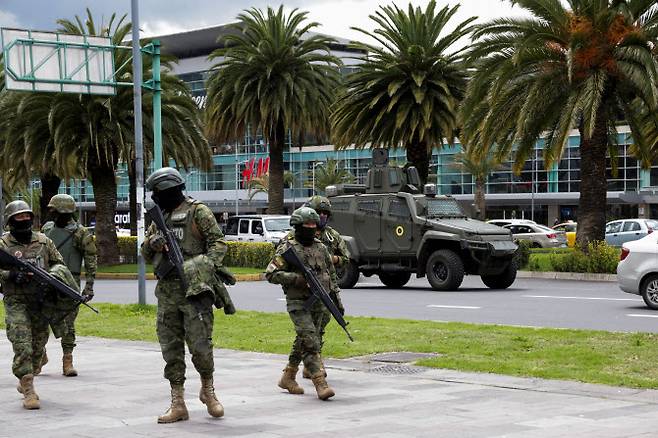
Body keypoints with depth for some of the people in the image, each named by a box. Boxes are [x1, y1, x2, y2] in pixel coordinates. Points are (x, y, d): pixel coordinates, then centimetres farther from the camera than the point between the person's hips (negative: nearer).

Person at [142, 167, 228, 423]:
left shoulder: (197, 212, -1)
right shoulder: (160, 217, 17)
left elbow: (218, 242, -4)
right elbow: (146, 255, 21)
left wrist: (205, 267, -18)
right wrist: (152, 243, -2)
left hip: (194, 289, -6)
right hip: (167, 290, 6)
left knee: (200, 344, -8)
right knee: (171, 348, 3)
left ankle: (208, 390, 16)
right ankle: (178, 404, 7)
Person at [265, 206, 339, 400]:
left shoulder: (321, 248, 10)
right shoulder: (287, 248, -8)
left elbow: (331, 273, 20)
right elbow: (271, 274, -13)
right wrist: (297, 278, -22)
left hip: (319, 303, 6)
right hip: (298, 303, -6)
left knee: (303, 342, 13)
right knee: (311, 342, -16)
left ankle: (288, 378, 27)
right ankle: (321, 384, -18)